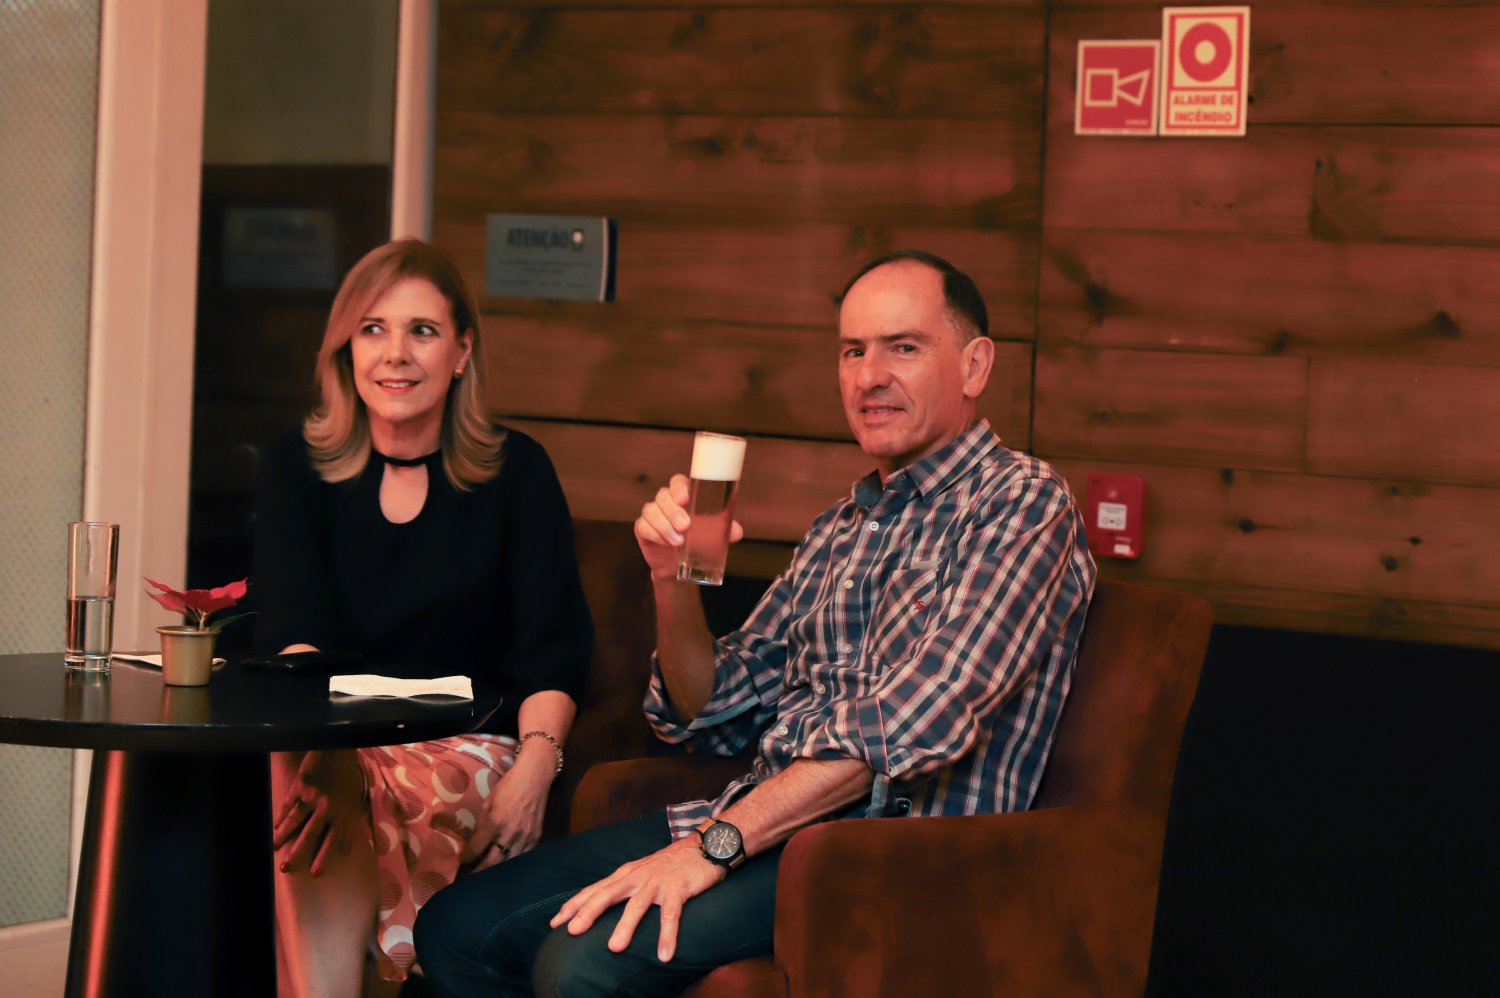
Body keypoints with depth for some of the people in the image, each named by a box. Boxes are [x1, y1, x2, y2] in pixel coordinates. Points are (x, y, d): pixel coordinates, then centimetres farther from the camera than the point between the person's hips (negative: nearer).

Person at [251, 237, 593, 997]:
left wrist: (533, 768, -20)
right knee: (306, 794, -34)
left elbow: (551, 650, 0)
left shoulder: (515, 472, 7)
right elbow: (294, 632, -4)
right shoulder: (298, 471, 10)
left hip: (470, 750, -1)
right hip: (333, 741, 1)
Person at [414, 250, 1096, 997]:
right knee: (454, 927, -5)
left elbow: (914, 722, -20)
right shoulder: (841, 529, 21)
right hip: (761, 817, 8)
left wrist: (716, 845, -24)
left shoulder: (1022, 503, -6)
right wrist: (674, 581, 2)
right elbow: (713, 717, 21)